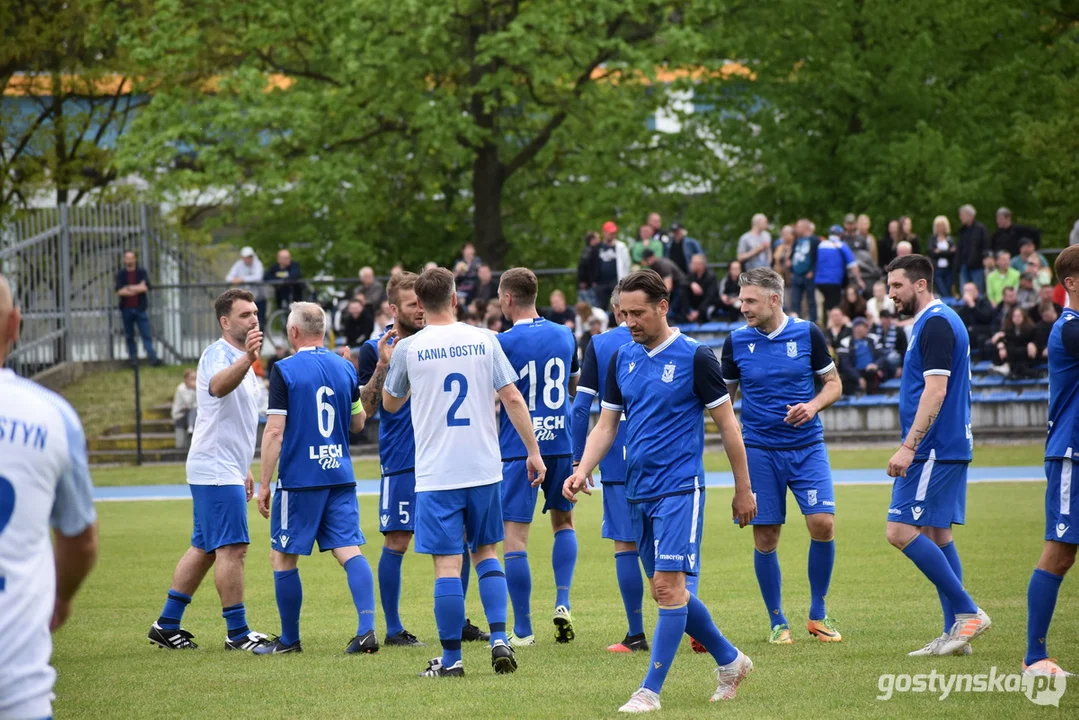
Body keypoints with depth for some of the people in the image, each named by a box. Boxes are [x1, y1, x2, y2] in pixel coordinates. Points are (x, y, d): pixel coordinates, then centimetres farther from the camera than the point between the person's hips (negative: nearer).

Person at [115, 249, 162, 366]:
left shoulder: (142, 272, 5)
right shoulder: (121, 274, 5)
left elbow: (146, 287, -10)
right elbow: (119, 291, -8)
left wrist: (130, 288, -11)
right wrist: (138, 288, -9)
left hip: (140, 308, -1)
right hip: (126, 309, 1)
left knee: (146, 335, -6)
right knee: (129, 336, 4)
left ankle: (152, 358, -13)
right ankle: (133, 357, 10)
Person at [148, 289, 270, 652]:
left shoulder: (240, 360, 18)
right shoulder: (218, 354, -13)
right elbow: (218, 386, -38)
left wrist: (244, 469, 28)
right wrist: (247, 359, -56)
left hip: (226, 470, 10)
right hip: (216, 471, -10)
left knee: (204, 548, 12)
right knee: (232, 548, -9)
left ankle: (167, 625, 16)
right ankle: (237, 632, -6)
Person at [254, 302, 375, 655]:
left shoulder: (285, 371, -9)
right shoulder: (344, 368, 6)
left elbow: (274, 431, -12)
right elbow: (358, 423, 17)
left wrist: (264, 484, -8)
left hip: (299, 480, -5)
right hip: (340, 477, 5)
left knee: (283, 557, 8)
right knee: (350, 551, 0)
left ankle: (289, 639, 13)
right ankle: (367, 628, -15)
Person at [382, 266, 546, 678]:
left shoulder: (408, 349, -4)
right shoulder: (483, 341, 1)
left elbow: (391, 404, 12)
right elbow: (513, 399, -1)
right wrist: (533, 451, 5)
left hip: (436, 474, -3)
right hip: (484, 469, 3)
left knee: (447, 564, -1)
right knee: (486, 552, 17)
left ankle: (451, 659, 2)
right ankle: (499, 639, 5)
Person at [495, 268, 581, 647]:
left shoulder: (502, 343, -10)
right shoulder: (564, 336, 7)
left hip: (518, 449, -5)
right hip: (560, 444, 5)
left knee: (514, 535, -1)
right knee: (563, 521, 24)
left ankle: (522, 630, -2)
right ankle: (563, 602, 9)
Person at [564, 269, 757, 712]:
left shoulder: (694, 357, -7)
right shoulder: (622, 359, 9)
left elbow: (727, 424, -2)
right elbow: (606, 425, 14)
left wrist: (744, 490, -1)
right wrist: (582, 471, -3)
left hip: (679, 490, -7)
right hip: (638, 493, 7)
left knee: (669, 586, -13)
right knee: (666, 591, 10)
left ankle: (650, 691, -12)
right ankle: (730, 661, 28)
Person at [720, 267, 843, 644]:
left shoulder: (808, 334, -3)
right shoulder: (736, 341, 0)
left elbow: (833, 383, 6)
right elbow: (724, 394, 11)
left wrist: (813, 406, -13)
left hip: (807, 447, -1)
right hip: (760, 452, 1)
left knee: (823, 523, -13)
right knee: (765, 538, -1)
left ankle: (818, 614, 5)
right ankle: (777, 621, 16)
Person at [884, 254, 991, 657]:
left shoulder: (936, 324, -14)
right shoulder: (937, 322, 18)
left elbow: (935, 390, -22)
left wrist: (909, 446, -25)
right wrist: (913, 446, 23)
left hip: (934, 451, -11)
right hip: (946, 449, 11)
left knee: (901, 531, -13)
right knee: (936, 535, 10)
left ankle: (966, 612, -12)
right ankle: (955, 632, 9)